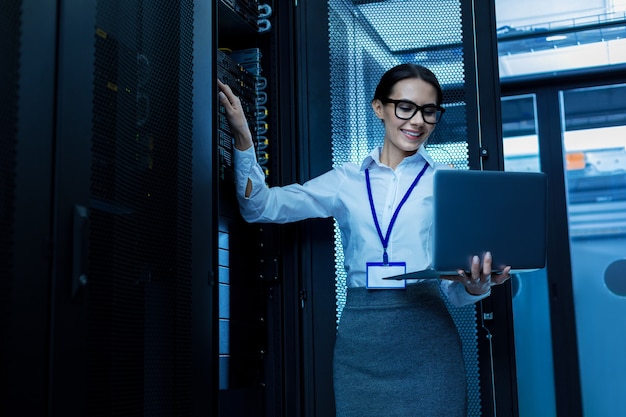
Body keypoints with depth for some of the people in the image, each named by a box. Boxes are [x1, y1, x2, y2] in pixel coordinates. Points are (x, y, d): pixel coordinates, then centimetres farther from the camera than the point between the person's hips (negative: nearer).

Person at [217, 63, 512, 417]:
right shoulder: (347, 182, 10)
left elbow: (455, 286, 3)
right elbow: (261, 206, 4)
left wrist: (476, 286, -20)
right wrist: (243, 139, -9)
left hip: (426, 338, -1)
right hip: (359, 340, 2)